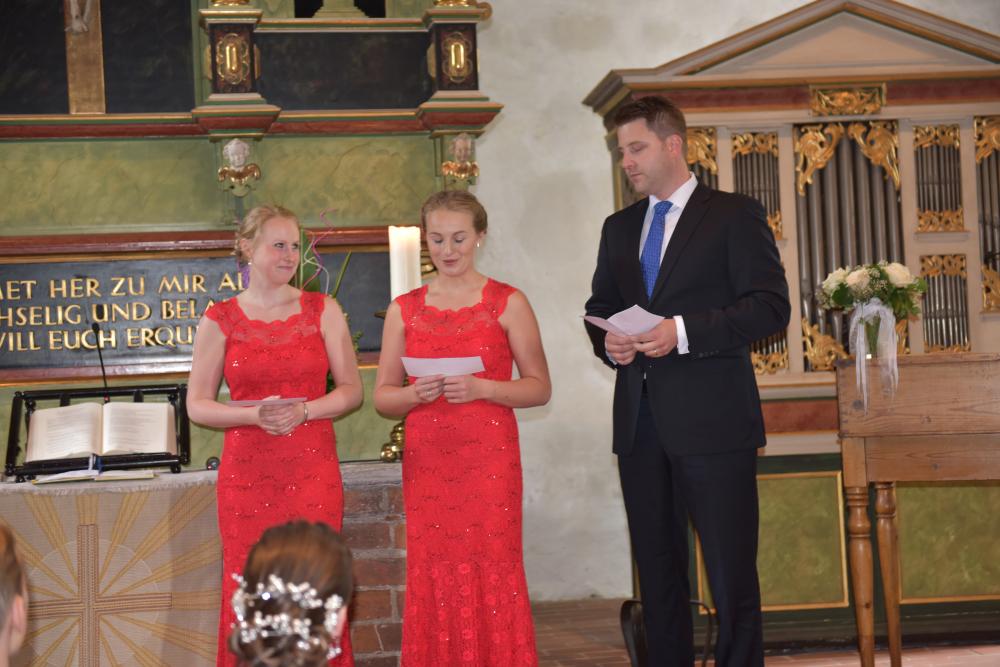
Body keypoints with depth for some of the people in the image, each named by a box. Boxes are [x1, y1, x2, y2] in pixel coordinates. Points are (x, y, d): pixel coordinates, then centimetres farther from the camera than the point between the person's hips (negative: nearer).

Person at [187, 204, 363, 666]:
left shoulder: (323, 311, 6)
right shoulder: (220, 321, 4)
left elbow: (351, 390, 6)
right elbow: (197, 405, 4)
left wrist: (303, 411, -11)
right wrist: (255, 414, -13)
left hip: (312, 470, 0)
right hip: (247, 473, 0)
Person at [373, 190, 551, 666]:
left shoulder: (508, 303, 2)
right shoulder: (404, 310, 9)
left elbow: (539, 388, 0)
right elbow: (382, 396, 11)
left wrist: (482, 387, -15)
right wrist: (415, 394, -10)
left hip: (490, 460, -2)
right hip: (426, 462, 2)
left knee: (492, 573, -5)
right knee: (434, 579, 1)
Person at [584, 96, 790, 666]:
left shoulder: (735, 215, -1)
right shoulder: (619, 228, 17)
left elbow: (771, 307, -9)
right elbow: (600, 308, 23)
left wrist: (683, 332, -19)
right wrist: (606, 341, -1)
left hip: (712, 421, -6)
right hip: (641, 422, 6)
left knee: (732, 574, -3)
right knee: (658, 571, 11)